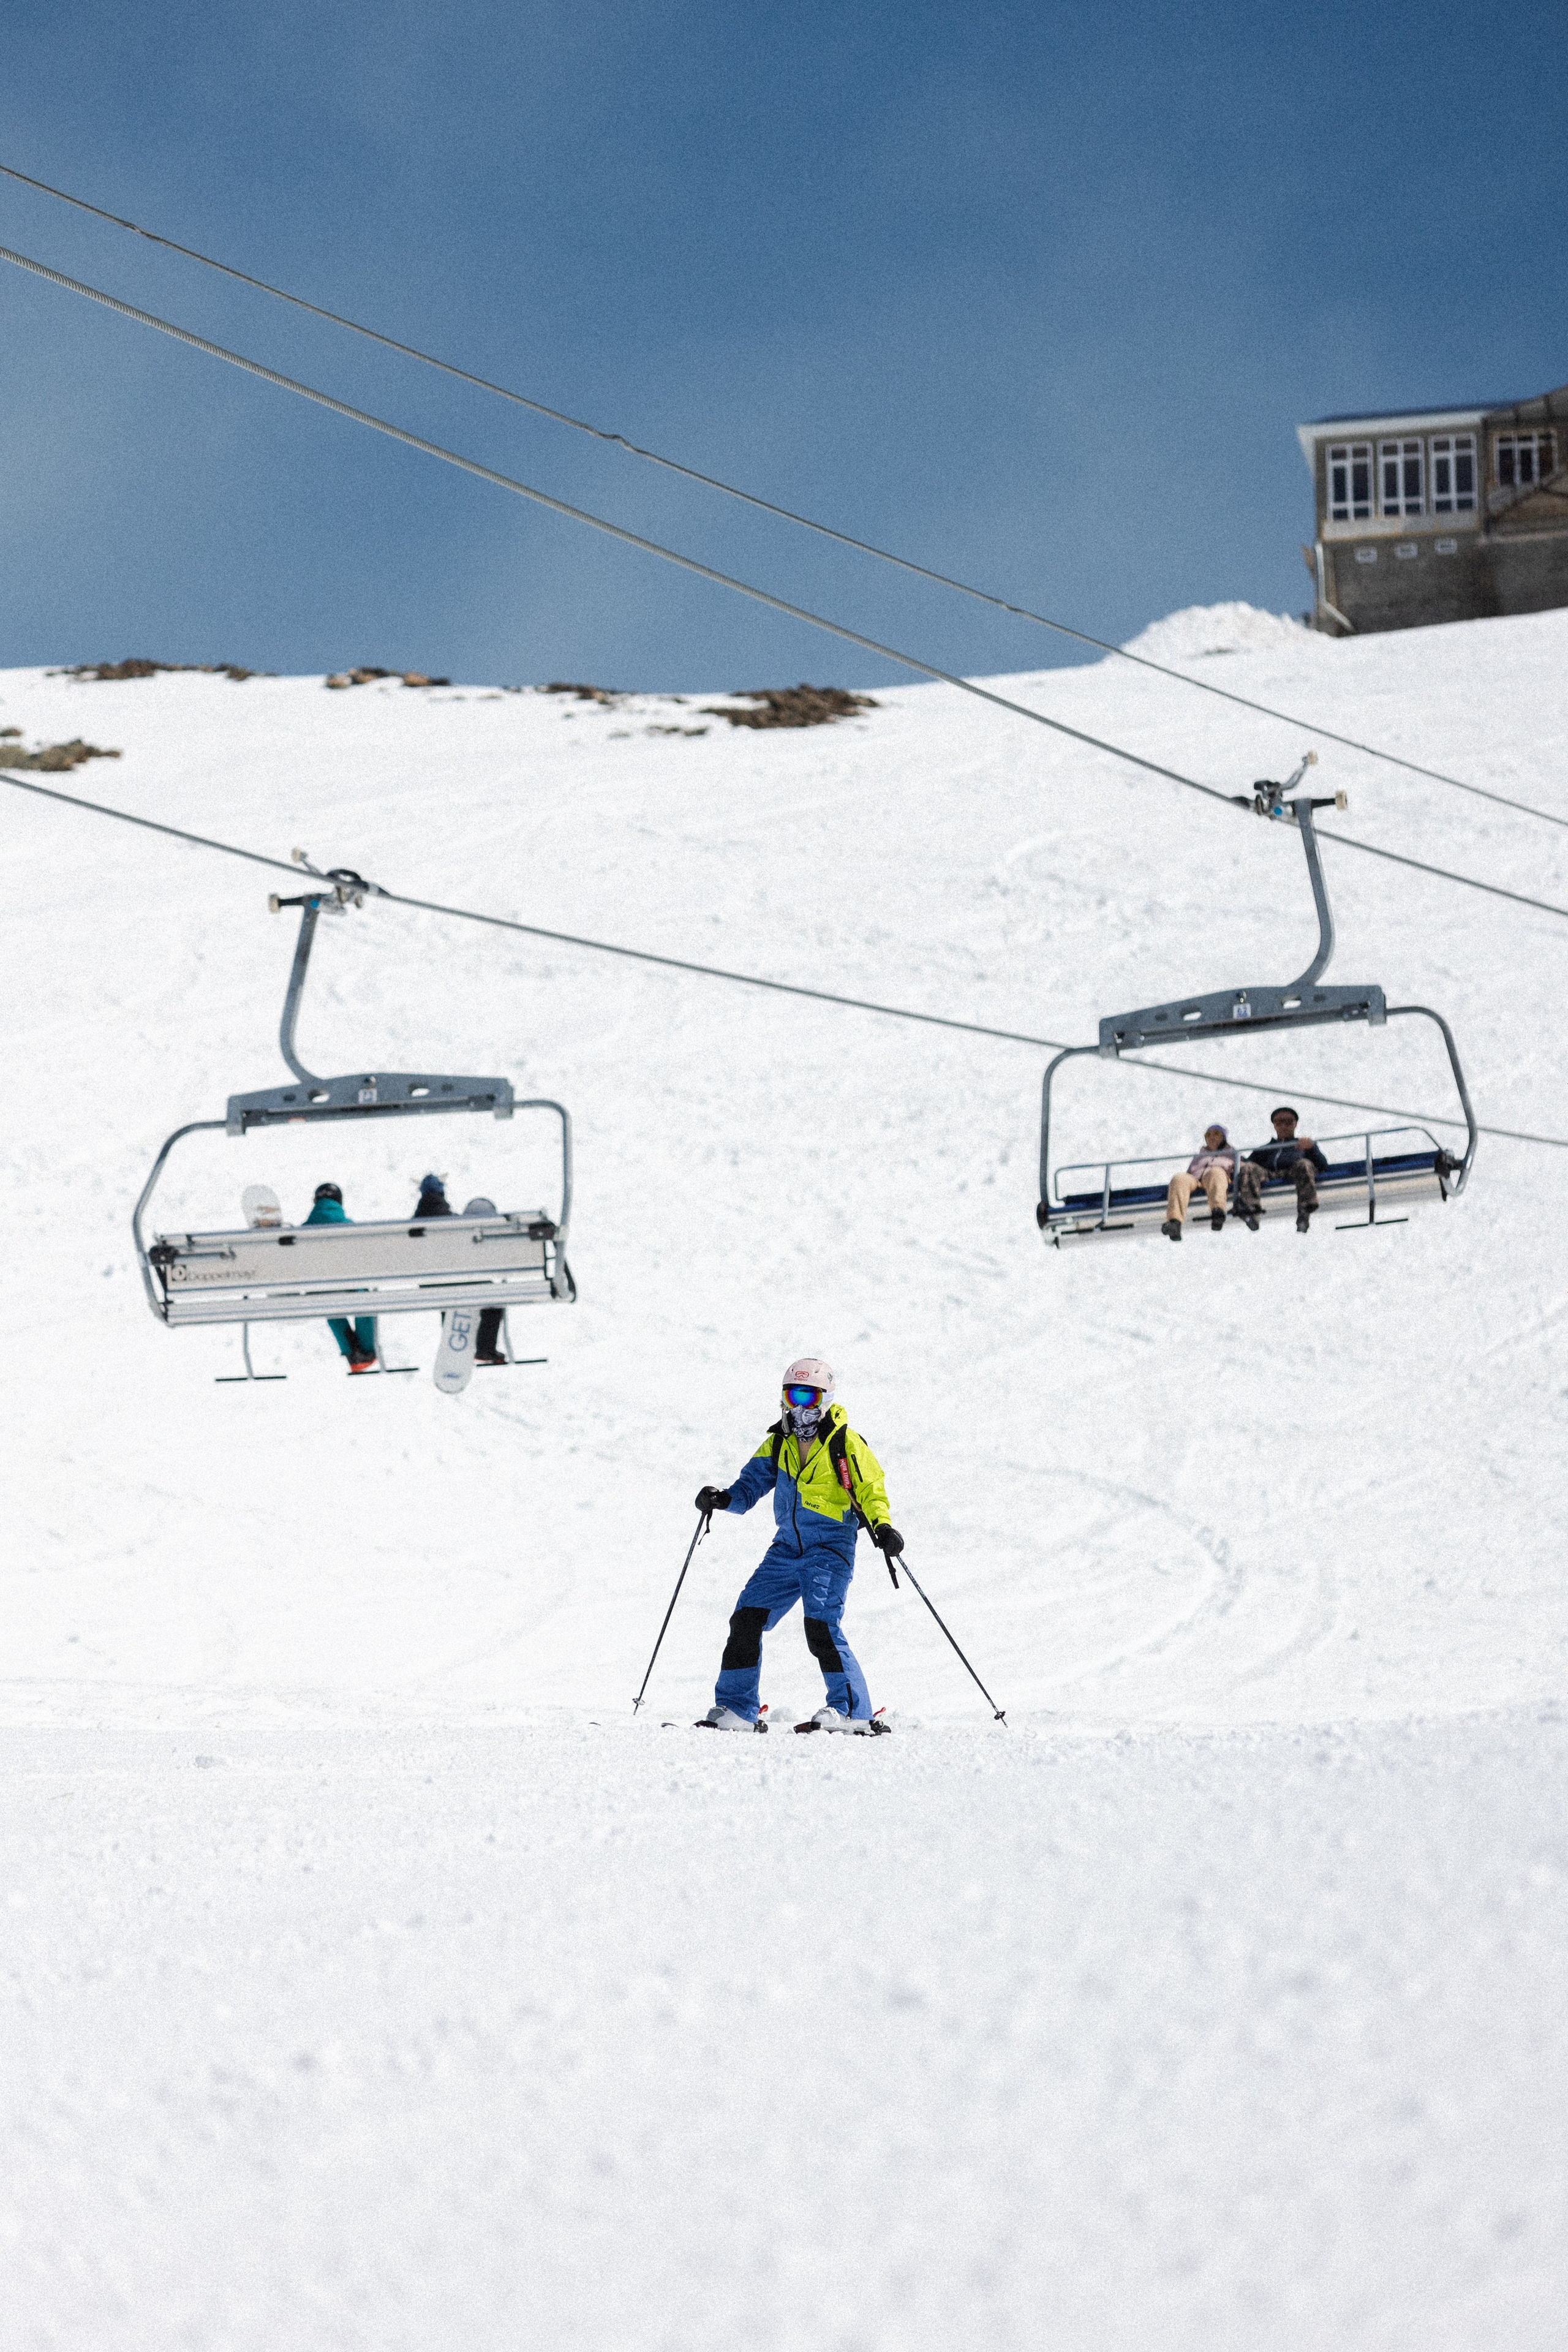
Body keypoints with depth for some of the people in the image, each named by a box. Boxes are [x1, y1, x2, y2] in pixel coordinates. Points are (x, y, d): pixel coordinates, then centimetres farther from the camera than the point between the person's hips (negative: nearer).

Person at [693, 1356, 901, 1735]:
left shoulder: (845, 1443, -6)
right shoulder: (779, 1443, 11)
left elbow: (871, 1491, -9)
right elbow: (753, 1483, 12)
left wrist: (882, 1526, -27)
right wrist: (724, 1498, -9)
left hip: (830, 1550, -6)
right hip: (787, 1548, 6)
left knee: (821, 1626, -21)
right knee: (747, 1618, 0)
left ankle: (851, 1710, -14)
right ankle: (735, 1709, 8)